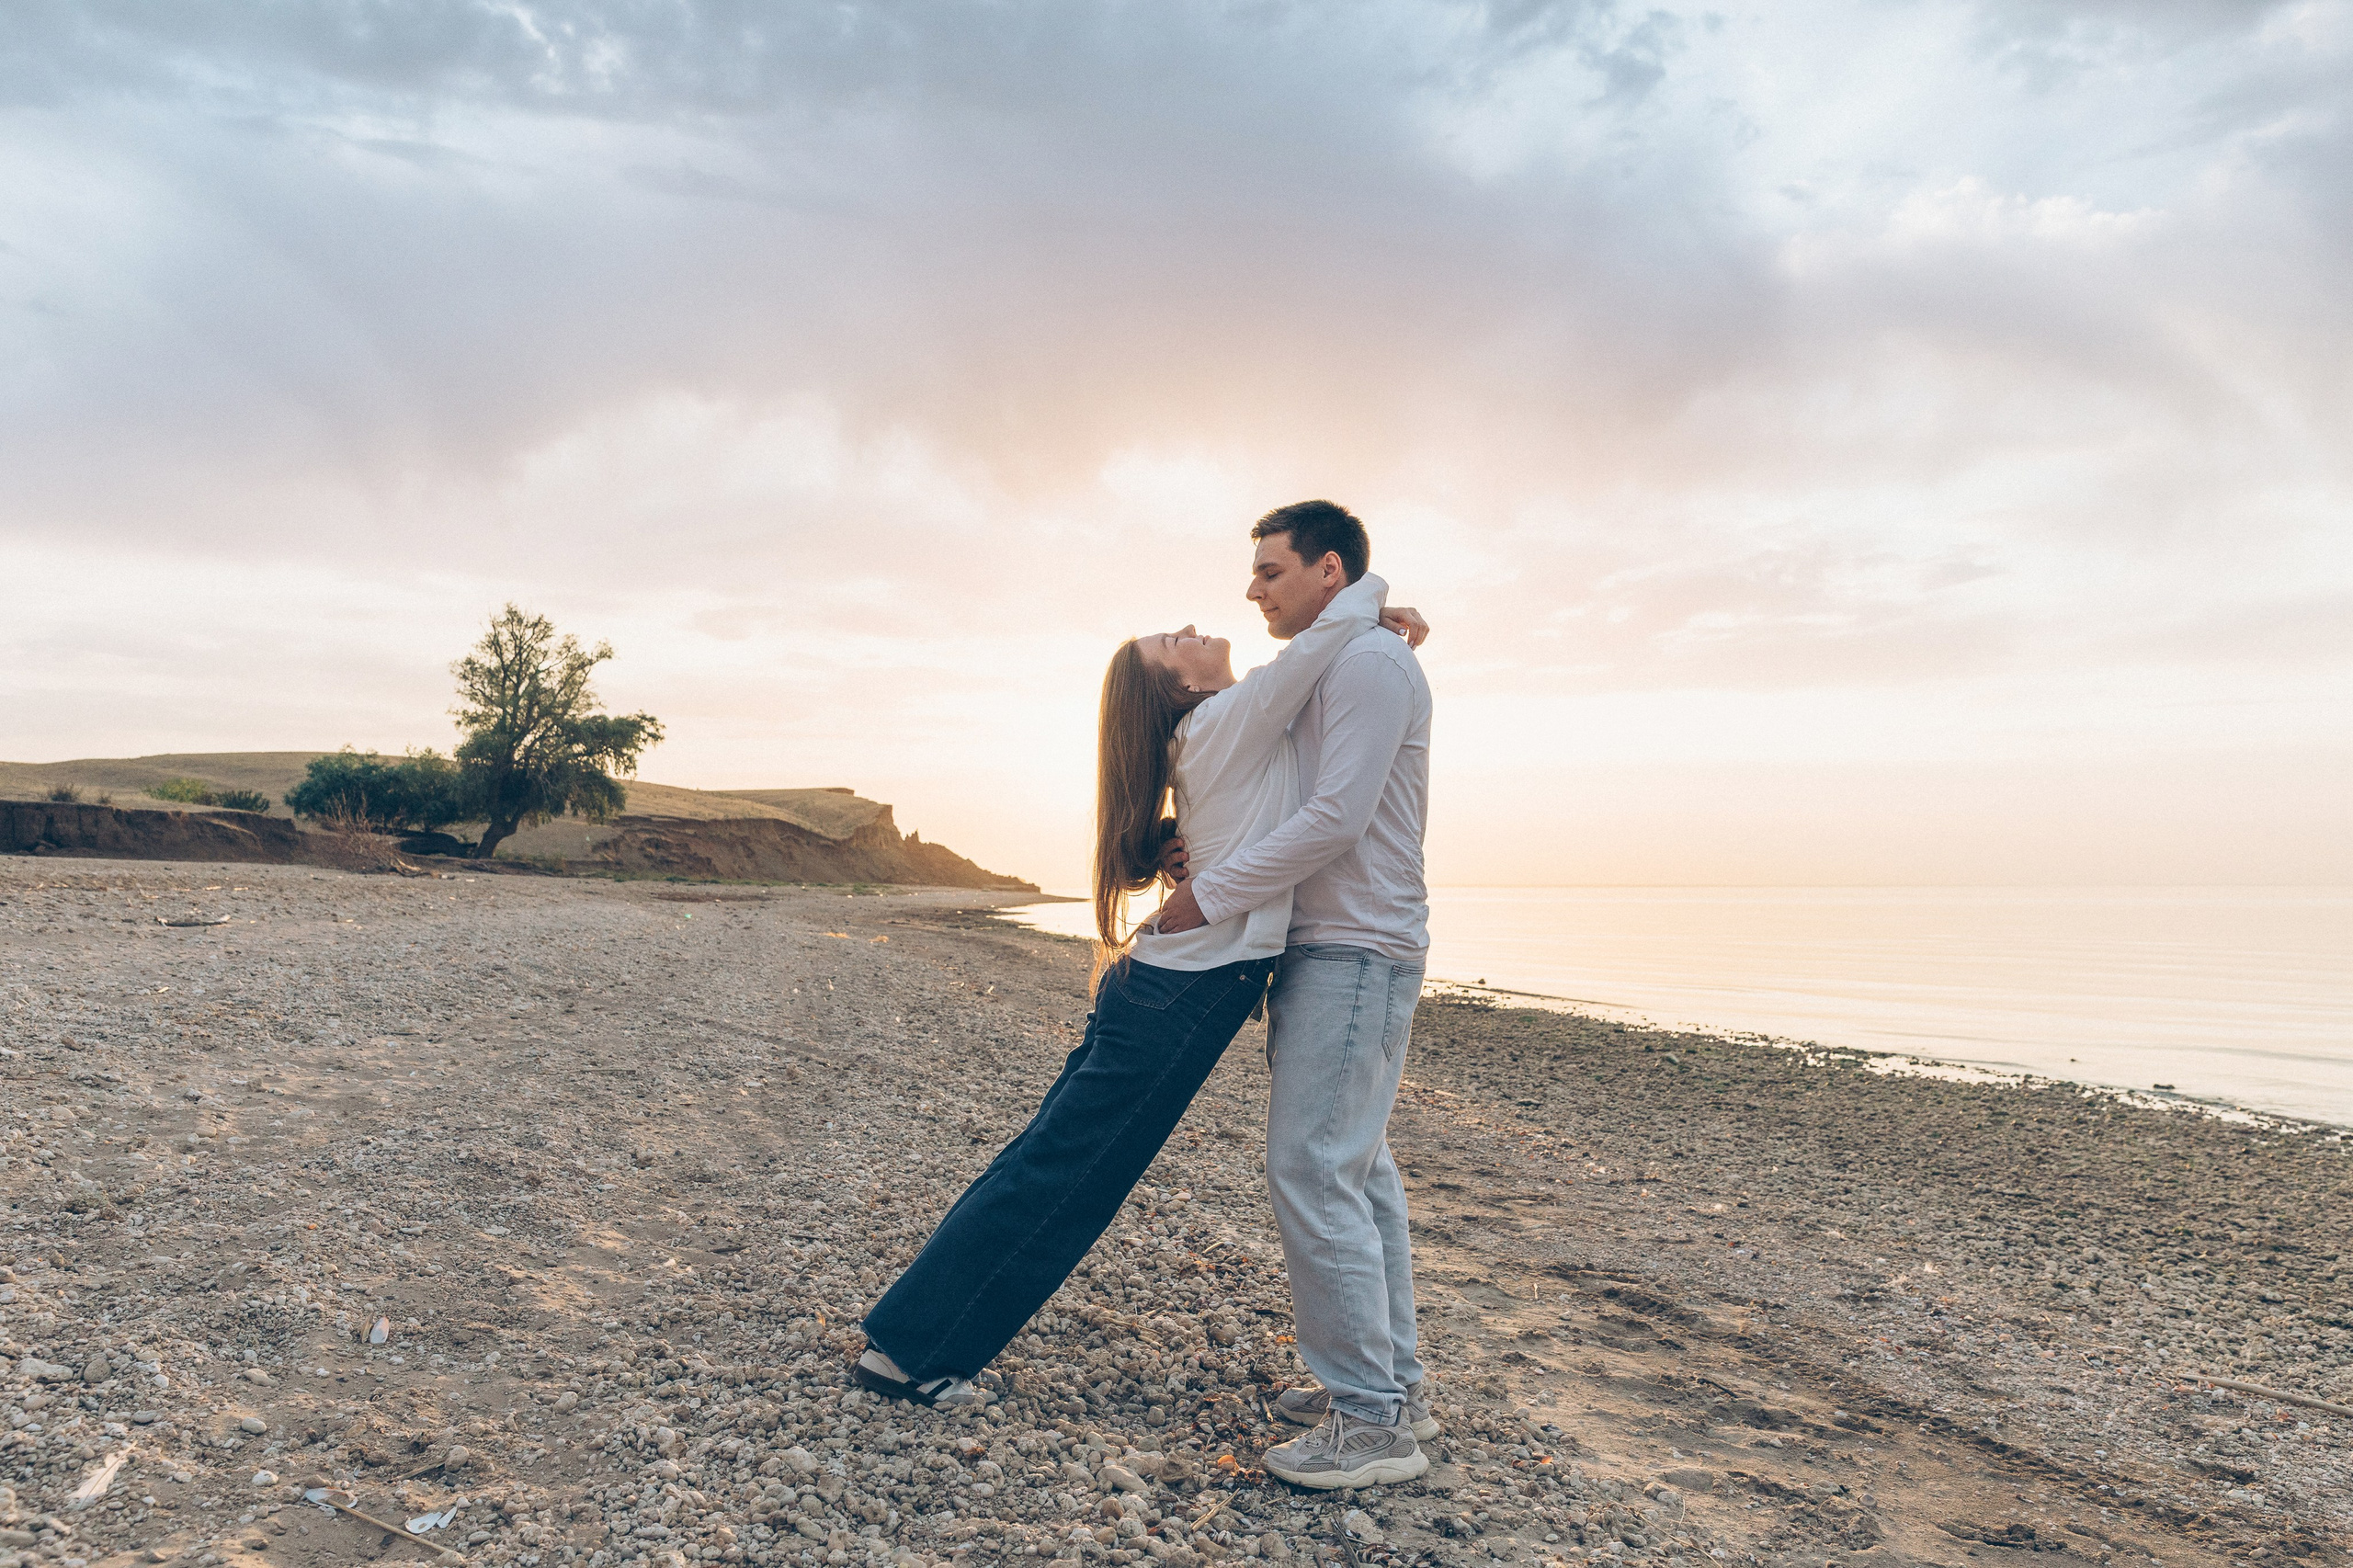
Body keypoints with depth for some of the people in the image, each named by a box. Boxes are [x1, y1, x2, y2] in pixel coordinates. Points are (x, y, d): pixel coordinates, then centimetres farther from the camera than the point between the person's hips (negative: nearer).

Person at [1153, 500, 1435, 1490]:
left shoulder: (1370, 663, -12)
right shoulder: (1327, 674, 20)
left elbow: (1336, 819, -20)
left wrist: (1212, 896, -15)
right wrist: (1204, 848, 8)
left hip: (1355, 953, -10)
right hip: (1327, 951, 10)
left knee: (1313, 1169, -12)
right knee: (1356, 1168, 12)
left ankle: (1371, 1420, -5)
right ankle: (1391, 1384, 20)